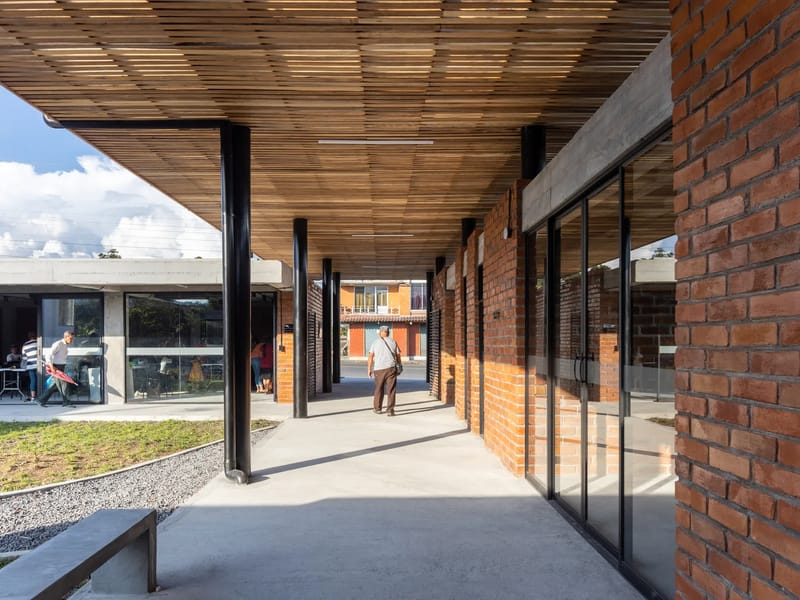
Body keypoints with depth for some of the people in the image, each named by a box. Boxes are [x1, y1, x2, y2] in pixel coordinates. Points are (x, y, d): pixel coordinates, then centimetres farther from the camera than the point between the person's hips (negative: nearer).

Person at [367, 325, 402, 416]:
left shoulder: (375, 342, 6)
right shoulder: (393, 342, 9)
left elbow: (370, 357, -3)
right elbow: (398, 356, 9)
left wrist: (369, 369, -1)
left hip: (379, 369, 1)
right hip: (391, 368, 0)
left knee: (378, 389, 16)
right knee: (391, 390, 0)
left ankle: (377, 408, 27)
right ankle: (390, 410, -8)